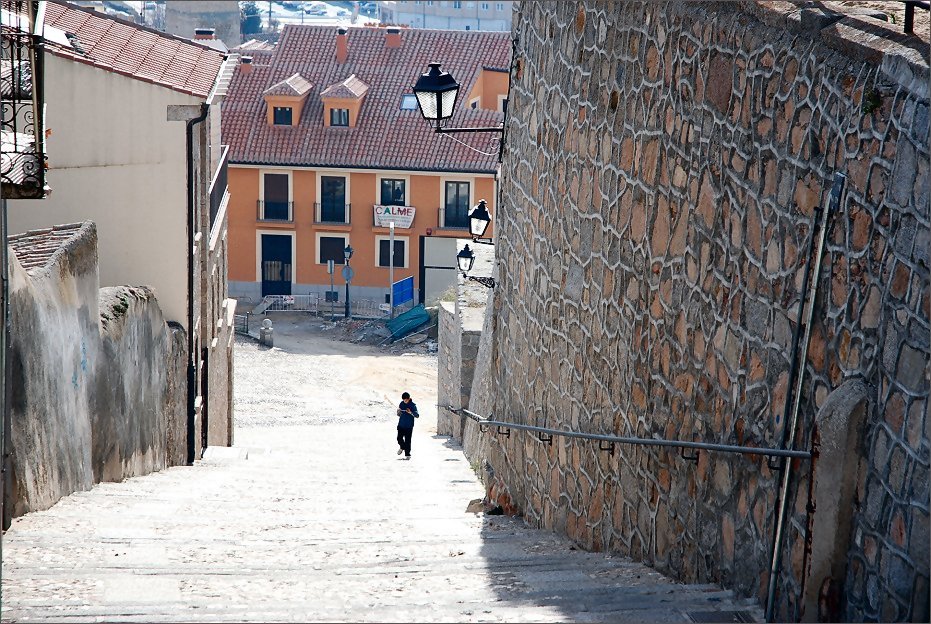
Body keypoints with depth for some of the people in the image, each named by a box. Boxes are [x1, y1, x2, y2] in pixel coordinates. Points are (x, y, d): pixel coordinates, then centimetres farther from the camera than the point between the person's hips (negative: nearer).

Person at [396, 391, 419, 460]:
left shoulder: (413, 405, -9)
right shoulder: (402, 403, 5)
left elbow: (417, 416, -16)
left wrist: (410, 412, -33)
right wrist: (399, 411, -10)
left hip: (409, 426, -4)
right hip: (401, 425, 4)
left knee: (407, 441, -3)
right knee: (399, 438, 4)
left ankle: (407, 454, 7)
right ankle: (402, 447, 34)